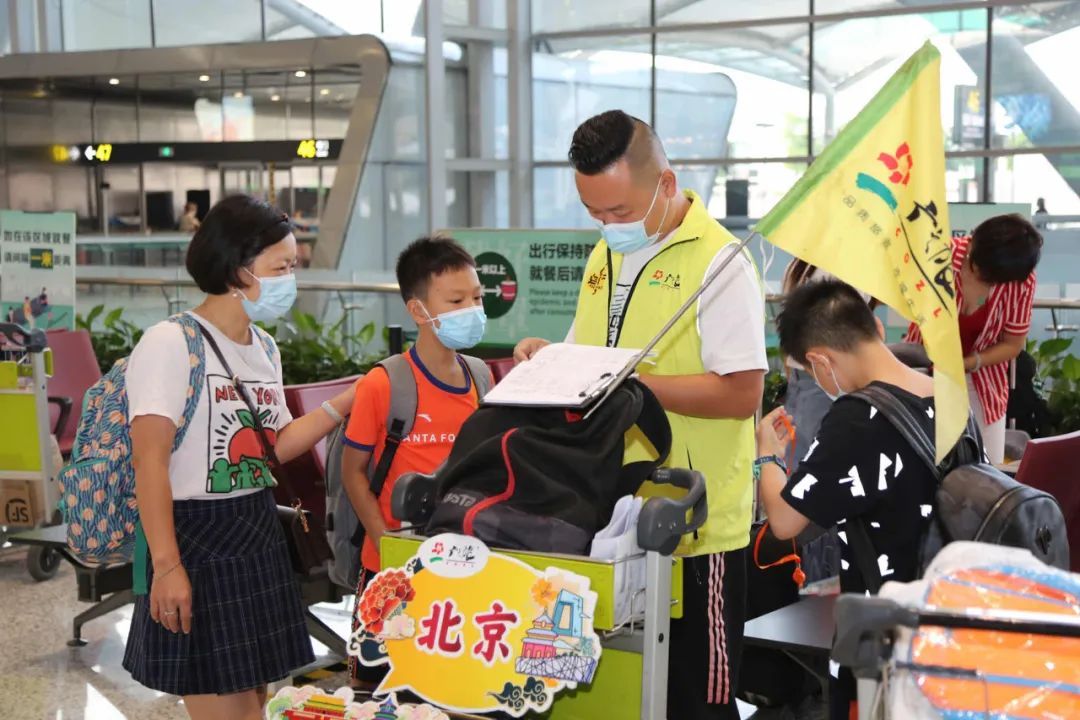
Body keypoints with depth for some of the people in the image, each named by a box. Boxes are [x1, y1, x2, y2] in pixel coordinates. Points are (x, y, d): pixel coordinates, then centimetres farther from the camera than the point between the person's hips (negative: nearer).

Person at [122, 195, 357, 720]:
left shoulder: (265, 348, 10)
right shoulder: (170, 343, -15)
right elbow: (149, 461, -19)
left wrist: (346, 401, 7)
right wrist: (167, 565, -23)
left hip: (259, 538, 8)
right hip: (199, 541, -8)